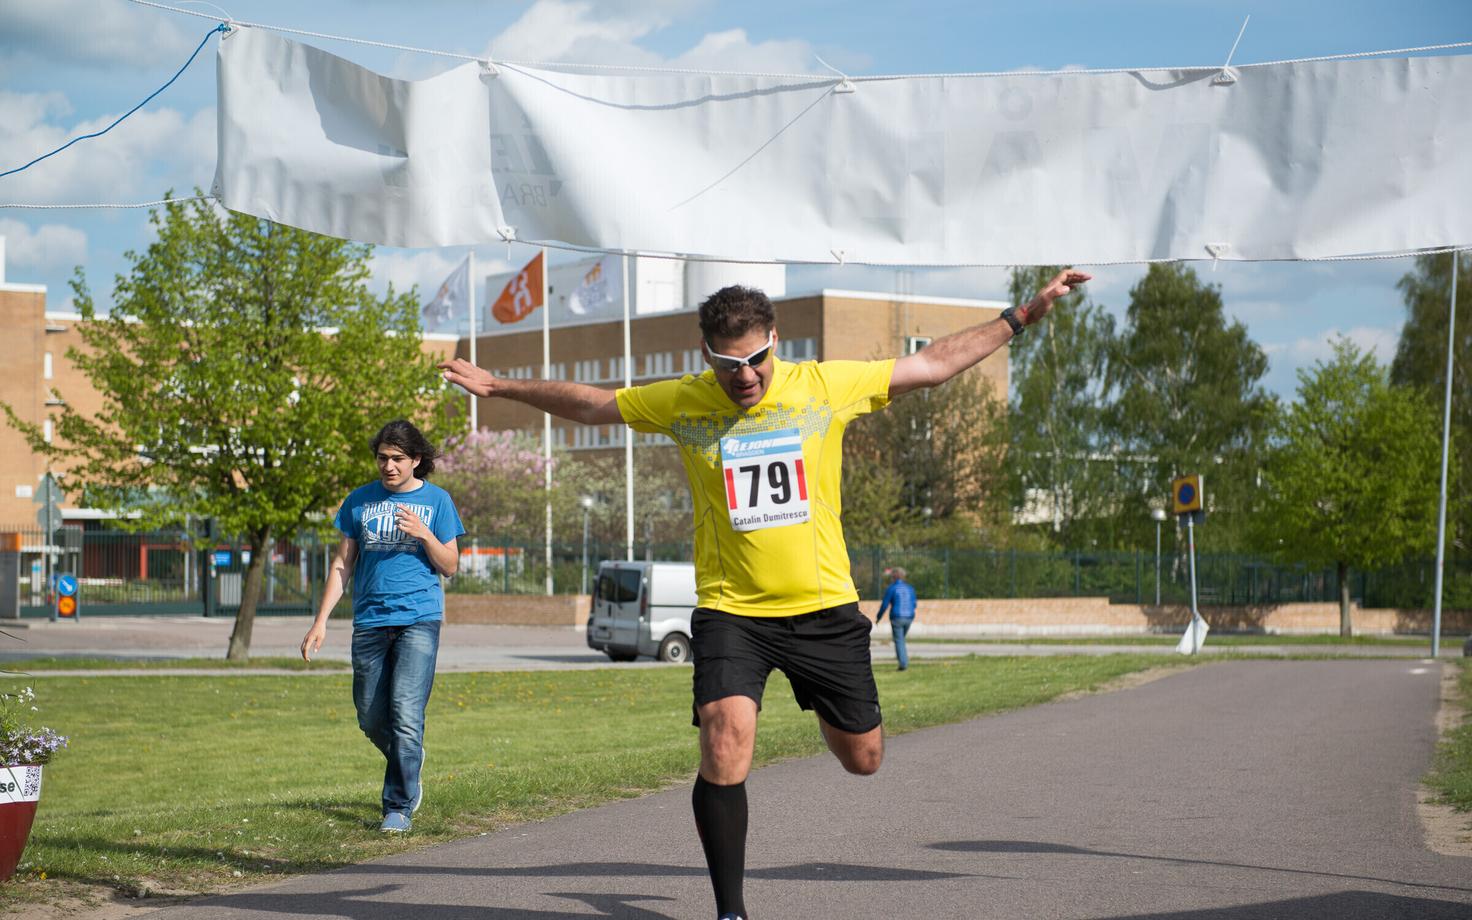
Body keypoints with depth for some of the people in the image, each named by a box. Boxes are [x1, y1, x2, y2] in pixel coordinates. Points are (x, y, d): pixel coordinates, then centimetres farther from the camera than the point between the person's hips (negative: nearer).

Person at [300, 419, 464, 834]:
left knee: (405, 713, -14)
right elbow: (343, 564, 13)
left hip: (418, 618, -3)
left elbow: (450, 566, 6)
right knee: (371, 719, 6)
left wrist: (423, 534, -12)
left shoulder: (436, 501, 6)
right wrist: (321, 620, 7)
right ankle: (409, 770, 34)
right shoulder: (360, 501, 10)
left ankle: (399, 806, -7)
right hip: (370, 620, 3)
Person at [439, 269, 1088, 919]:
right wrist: (498, 386, 14)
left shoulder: (826, 386, -3)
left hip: (824, 606, 2)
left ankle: (822, 703, 50)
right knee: (724, 755, -20)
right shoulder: (681, 403, -3)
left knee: (863, 758, 11)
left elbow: (936, 363, 4)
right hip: (730, 610, -1)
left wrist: (1026, 313, 5)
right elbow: (588, 404, 11)